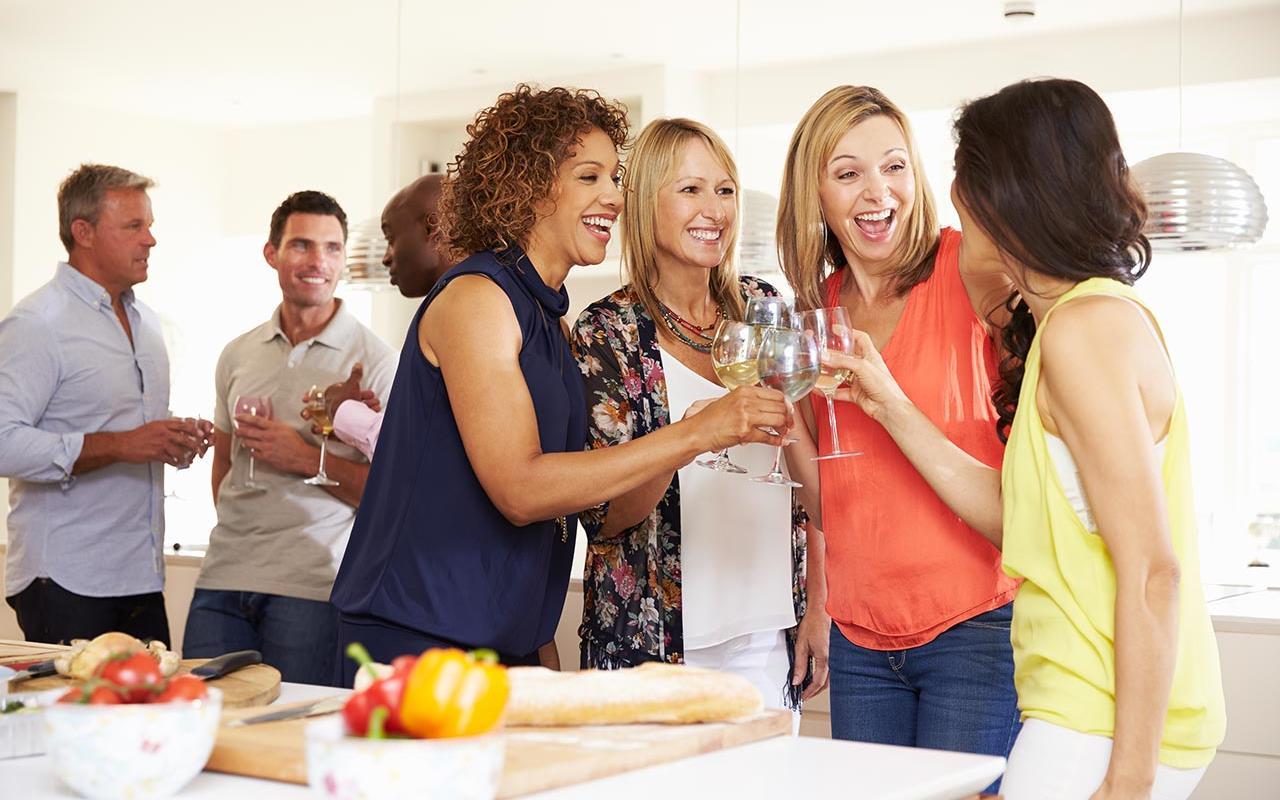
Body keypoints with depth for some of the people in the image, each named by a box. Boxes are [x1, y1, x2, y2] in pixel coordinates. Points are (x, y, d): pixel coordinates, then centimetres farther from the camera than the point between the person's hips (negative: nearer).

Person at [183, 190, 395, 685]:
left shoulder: (374, 361, -3)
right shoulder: (237, 355, 13)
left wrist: (307, 459, -13)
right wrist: (238, 537, 13)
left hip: (310, 588, -4)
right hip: (223, 579, 4)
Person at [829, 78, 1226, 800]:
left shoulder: (1086, 325, -15)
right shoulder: (1075, 318, 14)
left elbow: (1152, 572, -20)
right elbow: (1013, 516, 11)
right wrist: (891, 407, 12)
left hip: (1117, 730, -9)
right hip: (1089, 717, 9)